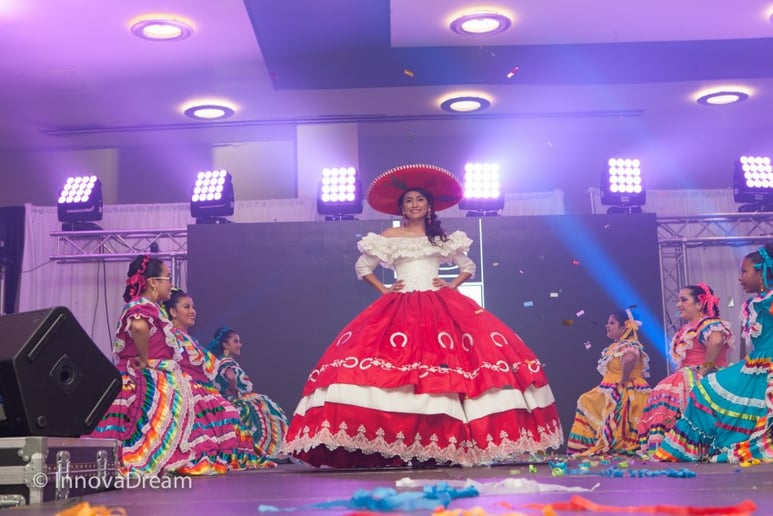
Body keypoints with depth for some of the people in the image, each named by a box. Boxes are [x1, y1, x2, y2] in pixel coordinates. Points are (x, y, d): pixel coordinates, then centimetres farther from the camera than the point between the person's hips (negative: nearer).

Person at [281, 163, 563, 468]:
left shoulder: (442, 238, 15)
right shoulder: (389, 237, 11)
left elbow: (468, 267, 21)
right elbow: (362, 267, 16)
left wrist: (452, 285, 5)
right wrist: (383, 289, 4)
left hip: (440, 305, 1)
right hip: (400, 307, -1)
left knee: (454, 356, -17)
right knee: (396, 360, -20)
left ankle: (448, 443, -12)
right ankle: (397, 445, -19)